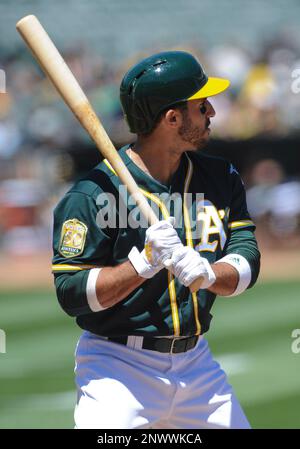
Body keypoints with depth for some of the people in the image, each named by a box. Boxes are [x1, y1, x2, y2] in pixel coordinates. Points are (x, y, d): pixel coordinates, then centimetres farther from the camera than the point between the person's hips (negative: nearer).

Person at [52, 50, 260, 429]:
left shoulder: (221, 179, 7)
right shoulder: (92, 194, -13)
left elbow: (247, 263, 1)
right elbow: (71, 294, -14)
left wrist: (206, 273, -21)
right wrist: (144, 261, -26)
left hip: (197, 364, 6)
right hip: (117, 366, -6)